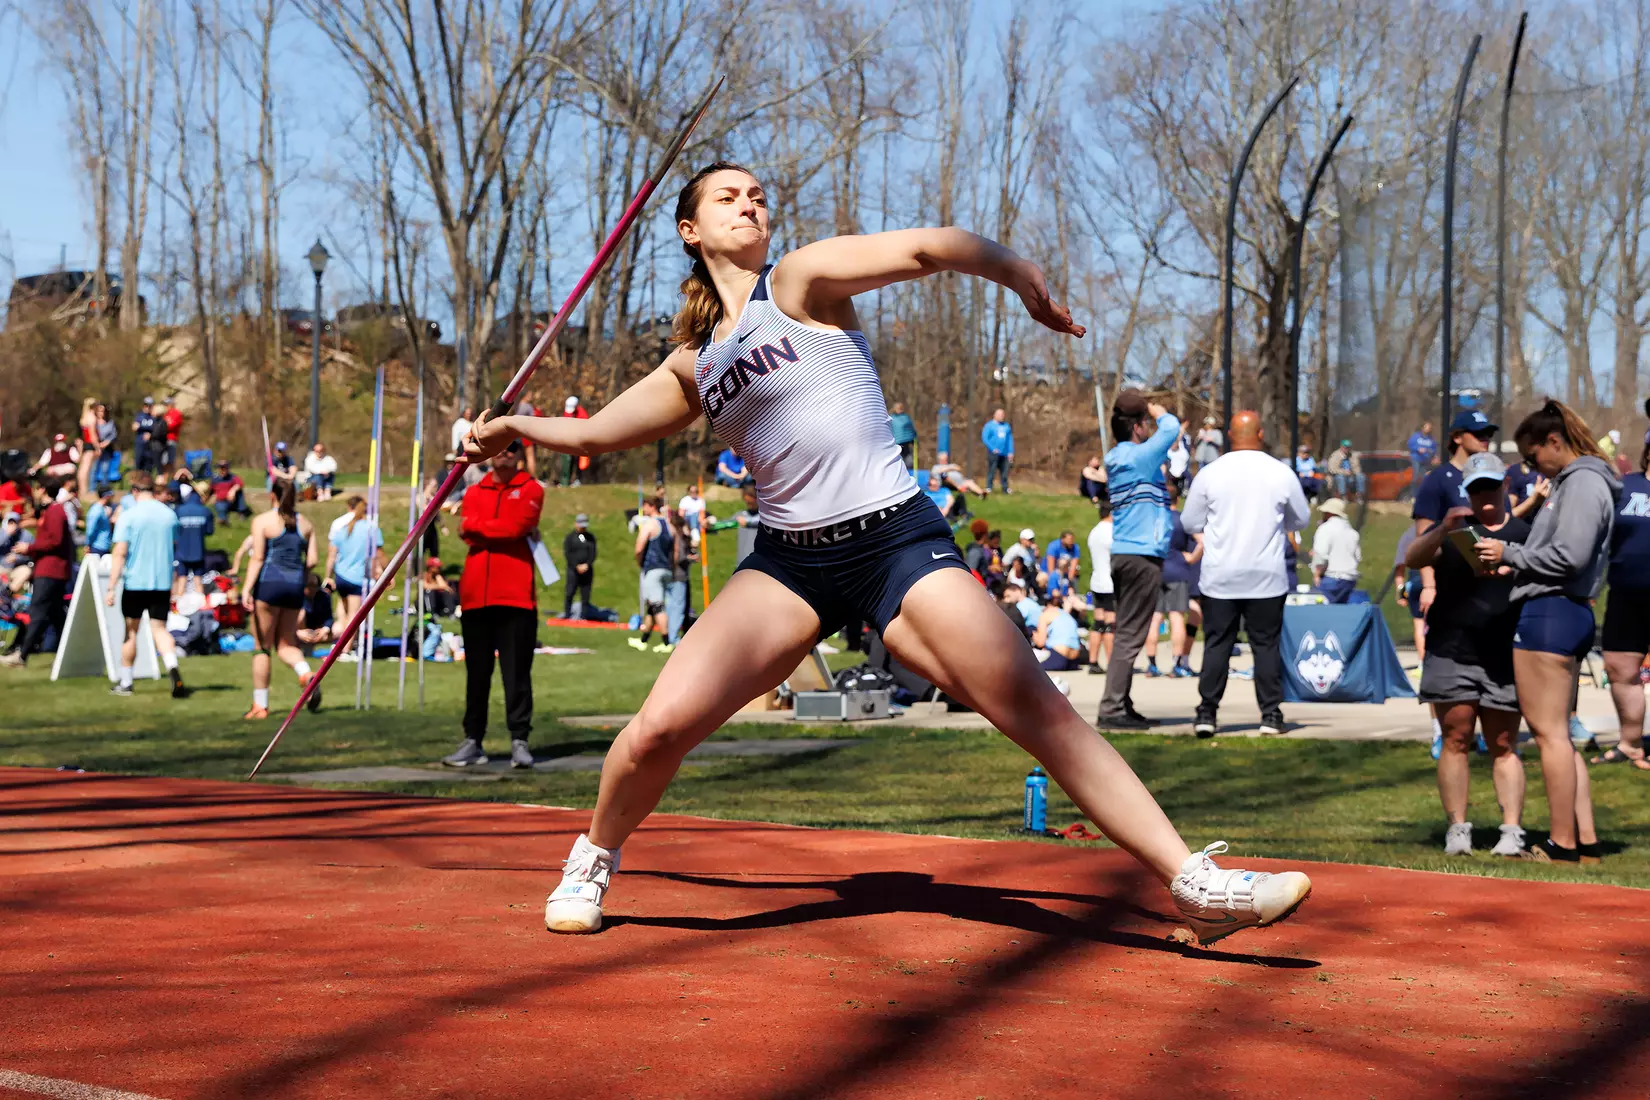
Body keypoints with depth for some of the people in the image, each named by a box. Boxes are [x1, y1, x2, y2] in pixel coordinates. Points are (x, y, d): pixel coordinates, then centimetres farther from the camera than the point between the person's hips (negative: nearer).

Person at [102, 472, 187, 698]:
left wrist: (111, 588, -13)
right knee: (159, 628, 4)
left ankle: (125, 682, 21)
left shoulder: (128, 516, -8)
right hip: (162, 582, 3)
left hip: (135, 582, -3)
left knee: (131, 630, 11)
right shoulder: (169, 514, 5)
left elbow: (120, 553, -13)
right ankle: (173, 667, -24)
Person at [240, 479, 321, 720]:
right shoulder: (306, 524, 11)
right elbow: (312, 560, 8)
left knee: (261, 646, 4)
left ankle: (260, 705, 6)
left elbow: (257, 558, -9)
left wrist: (246, 589, -12)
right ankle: (305, 673, -18)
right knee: (285, 644, 13)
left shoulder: (262, 521, 0)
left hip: (269, 582, -4)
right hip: (295, 585, 4)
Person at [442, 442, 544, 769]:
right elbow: (469, 534, 0)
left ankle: (519, 741, -2)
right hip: (475, 595, 4)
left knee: (517, 672, -5)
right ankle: (473, 741, 12)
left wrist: (474, 526, 0)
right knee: (476, 673, 7)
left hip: (515, 596, -4)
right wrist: (504, 530, -7)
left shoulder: (531, 490, 6)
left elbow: (515, 525, -11)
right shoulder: (474, 493, 17)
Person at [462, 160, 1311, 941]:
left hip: (896, 541, -3)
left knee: (1039, 709, -13)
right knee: (662, 724, -13)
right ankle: (593, 860, 16)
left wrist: (1019, 275, -8)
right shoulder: (693, 366, 17)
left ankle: (1194, 882, -10)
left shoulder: (800, 281, 3)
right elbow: (594, 434, 27)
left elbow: (927, 248, -9)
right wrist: (515, 428, 19)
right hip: (789, 558, 3)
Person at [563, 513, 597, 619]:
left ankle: (583, 616, 3)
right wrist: (577, 566, -13)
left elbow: (593, 553, 6)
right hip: (573, 570, -3)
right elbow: (567, 553, -4)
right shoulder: (570, 537, 3)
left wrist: (587, 565, -10)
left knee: (586, 595, 1)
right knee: (570, 593, -9)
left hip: (587, 569, 3)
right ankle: (566, 614, -4)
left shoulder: (590, 537, 12)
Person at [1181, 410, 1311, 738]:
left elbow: (1190, 523, 4)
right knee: (1266, 644, 6)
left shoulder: (1210, 473, -4)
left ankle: (1207, 713, 4)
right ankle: (1271, 714, 5)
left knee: (1216, 643, 6)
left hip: (1219, 576, 0)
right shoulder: (1281, 474, -3)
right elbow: (1301, 519, 10)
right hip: (1267, 576, 0)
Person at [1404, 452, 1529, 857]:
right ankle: (1457, 830, 0)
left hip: (1504, 657, 1)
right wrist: (1443, 530, -25)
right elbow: (1412, 559, -7)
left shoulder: (1524, 534, 12)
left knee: (1504, 745, 2)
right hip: (1452, 653, -1)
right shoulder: (1453, 530, 9)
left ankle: (1512, 831, 1)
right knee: (1456, 740, -3)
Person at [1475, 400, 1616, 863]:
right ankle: (1585, 840, 14)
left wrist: (1511, 554, -8)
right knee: (1556, 733, 13)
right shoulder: (1570, 482, 20)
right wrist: (1514, 559, 9)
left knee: (1549, 731, -7)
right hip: (1566, 613, 11)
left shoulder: (1583, 482, -11)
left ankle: (1563, 843, -4)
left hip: (1552, 612, -11)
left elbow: (1569, 556, -19)